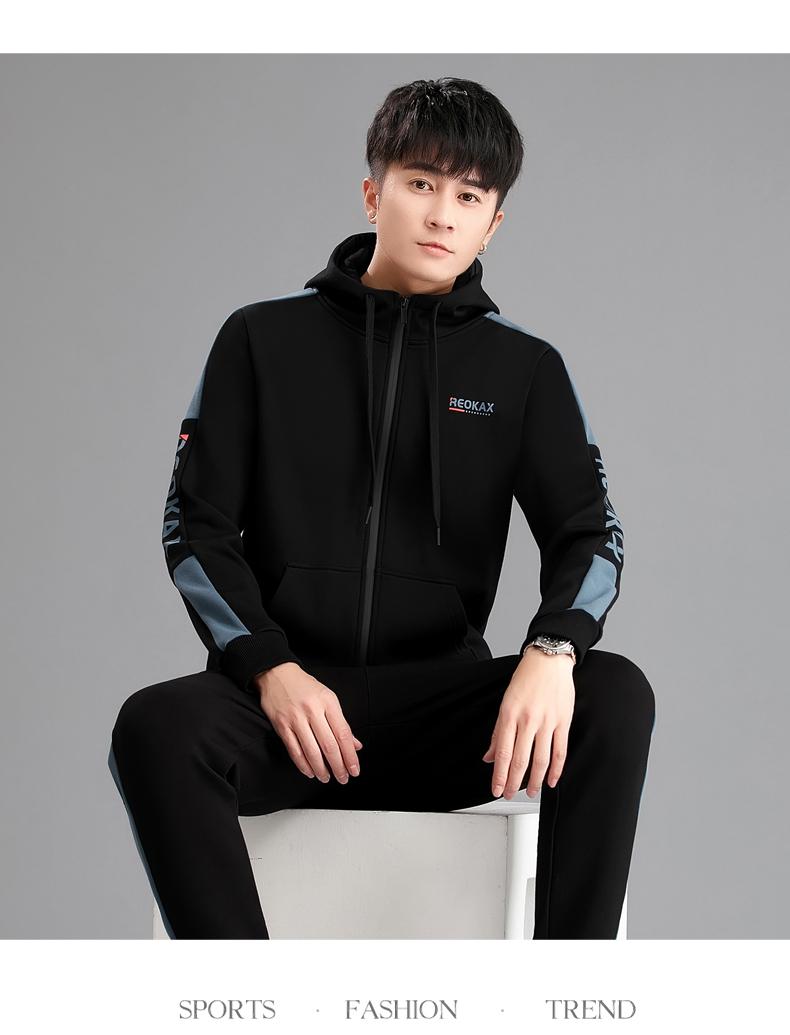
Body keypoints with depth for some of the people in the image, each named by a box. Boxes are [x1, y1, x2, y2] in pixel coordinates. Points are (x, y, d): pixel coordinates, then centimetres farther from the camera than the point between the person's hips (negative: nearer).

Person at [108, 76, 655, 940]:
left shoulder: (524, 370, 10)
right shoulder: (264, 339, 9)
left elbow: (589, 532, 2)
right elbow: (193, 527, 5)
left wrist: (552, 650, -22)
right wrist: (270, 667, -13)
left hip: (439, 701, 1)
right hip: (284, 688, -1)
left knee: (616, 696, -27)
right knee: (155, 728, -33)